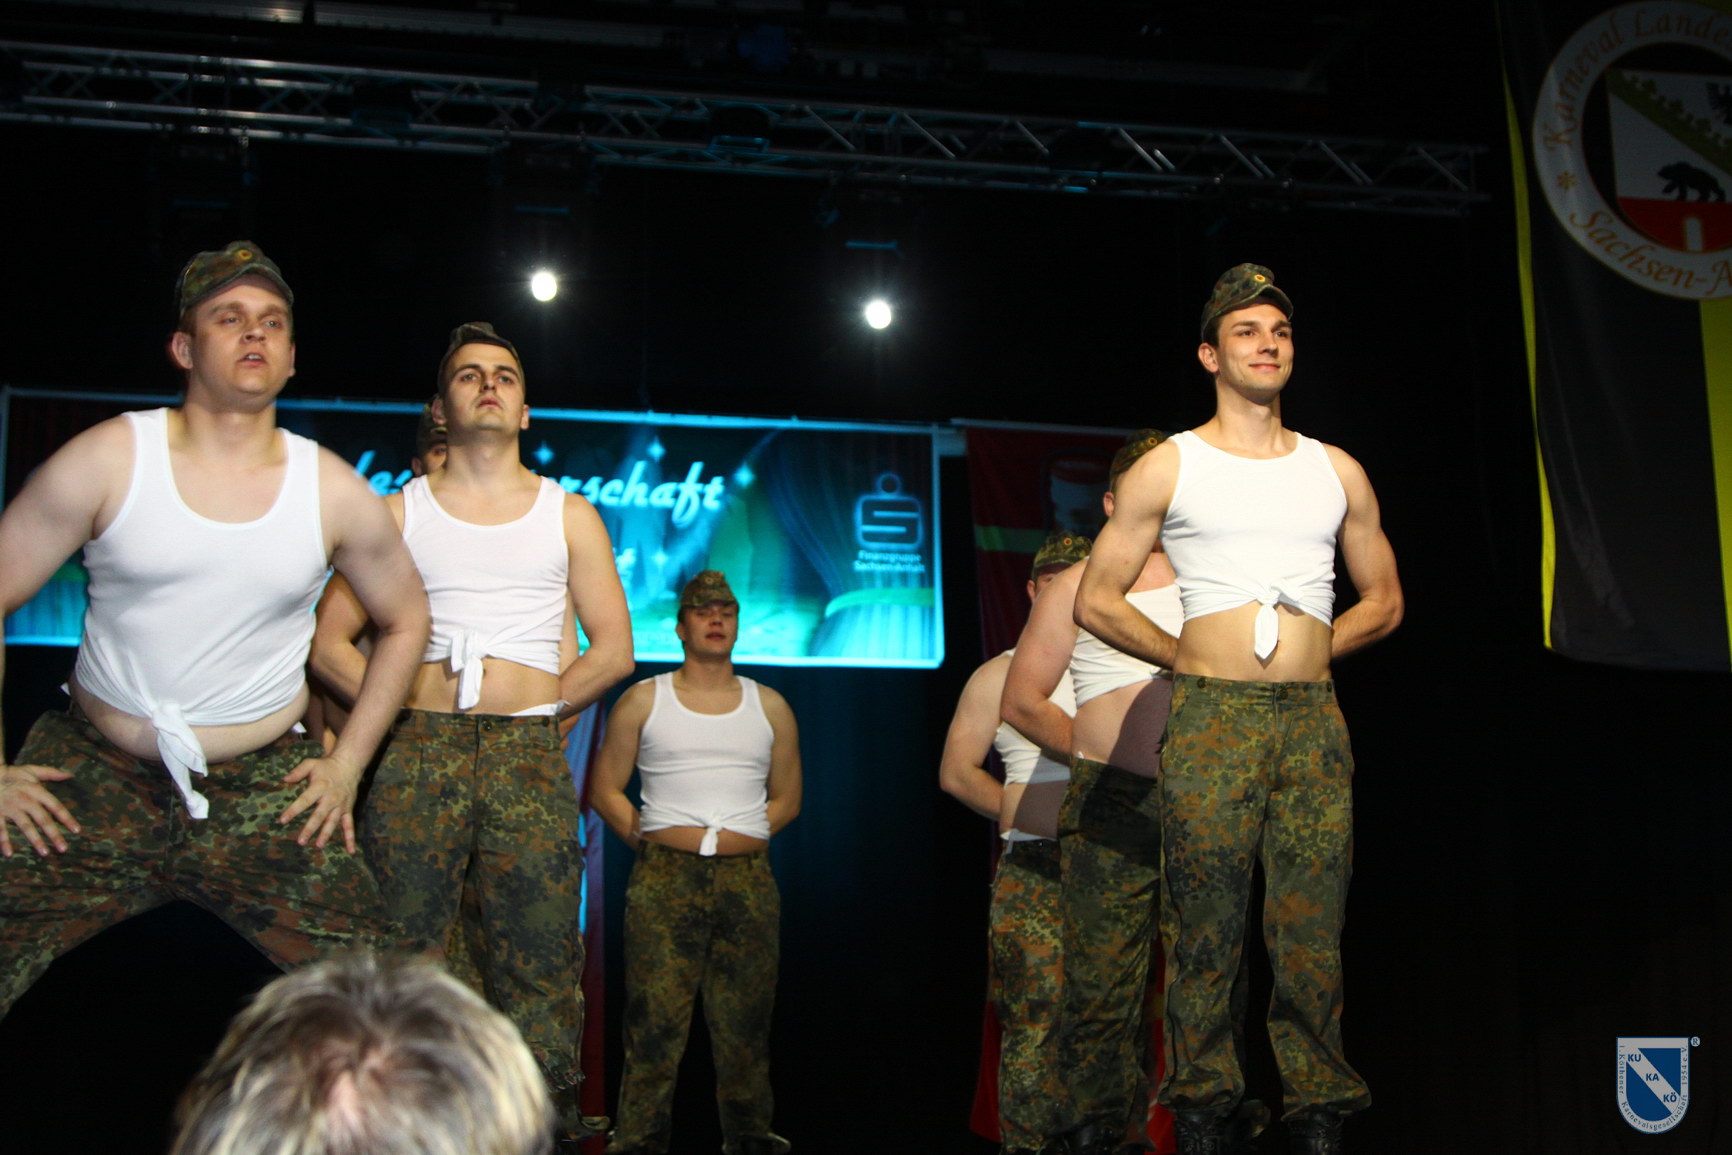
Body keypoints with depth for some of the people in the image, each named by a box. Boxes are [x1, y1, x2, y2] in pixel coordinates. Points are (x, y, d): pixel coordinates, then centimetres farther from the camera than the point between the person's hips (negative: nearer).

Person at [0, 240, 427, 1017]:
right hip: (94, 775, -1)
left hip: (262, 791, 1)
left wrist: (346, 764, 9)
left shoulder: (333, 491, 2)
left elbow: (406, 620, 16)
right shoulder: (109, 459, -4)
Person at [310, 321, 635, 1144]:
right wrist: (400, 705, -1)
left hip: (530, 761, 0)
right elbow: (329, 642, 9)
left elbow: (614, 650, 12)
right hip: (417, 756, 0)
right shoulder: (398, 513, 13)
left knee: (538, 959, -3)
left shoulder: (569, 515, 15)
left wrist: (538, 705, 4)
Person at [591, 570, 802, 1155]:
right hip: (665, 877, -2)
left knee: (744, 1018, 3)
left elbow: (787, 798, 20)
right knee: (655, 1014, -6)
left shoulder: (770, 707, 15)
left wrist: (743, 834, 5)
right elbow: (605, 787, 10)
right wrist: (645, 837, -2)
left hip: (747, 879, 2)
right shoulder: (643, 700, 10)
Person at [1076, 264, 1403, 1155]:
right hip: (1211, 720, -2)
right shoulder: (1168, 467, 8)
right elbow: (1096, 600, 7)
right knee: (1204, 932, -4)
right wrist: (1192, 659, 6)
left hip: (1312, 721, 2)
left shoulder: (1337, 471, 16)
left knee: (1312, 931, -1)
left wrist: (1304, 651, 12)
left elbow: (1383, 602, 23)